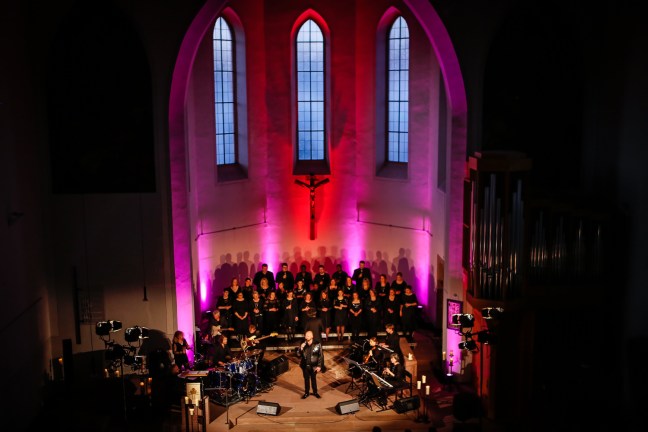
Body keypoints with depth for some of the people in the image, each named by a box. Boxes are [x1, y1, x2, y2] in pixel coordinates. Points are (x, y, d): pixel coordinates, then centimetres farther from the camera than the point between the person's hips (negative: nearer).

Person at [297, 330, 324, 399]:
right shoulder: (303, 344, -2)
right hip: (305, 366, 2)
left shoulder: (317, 345, -11)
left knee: (313, 379, 11)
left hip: (313, 366, -2)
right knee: (306, 379, 12)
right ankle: (306, 393, 26)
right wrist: (301, 348, -18)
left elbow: (321, 356, -8)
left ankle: (315, 392, 27)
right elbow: (298, 354, 1)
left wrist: (319, 366, -11)